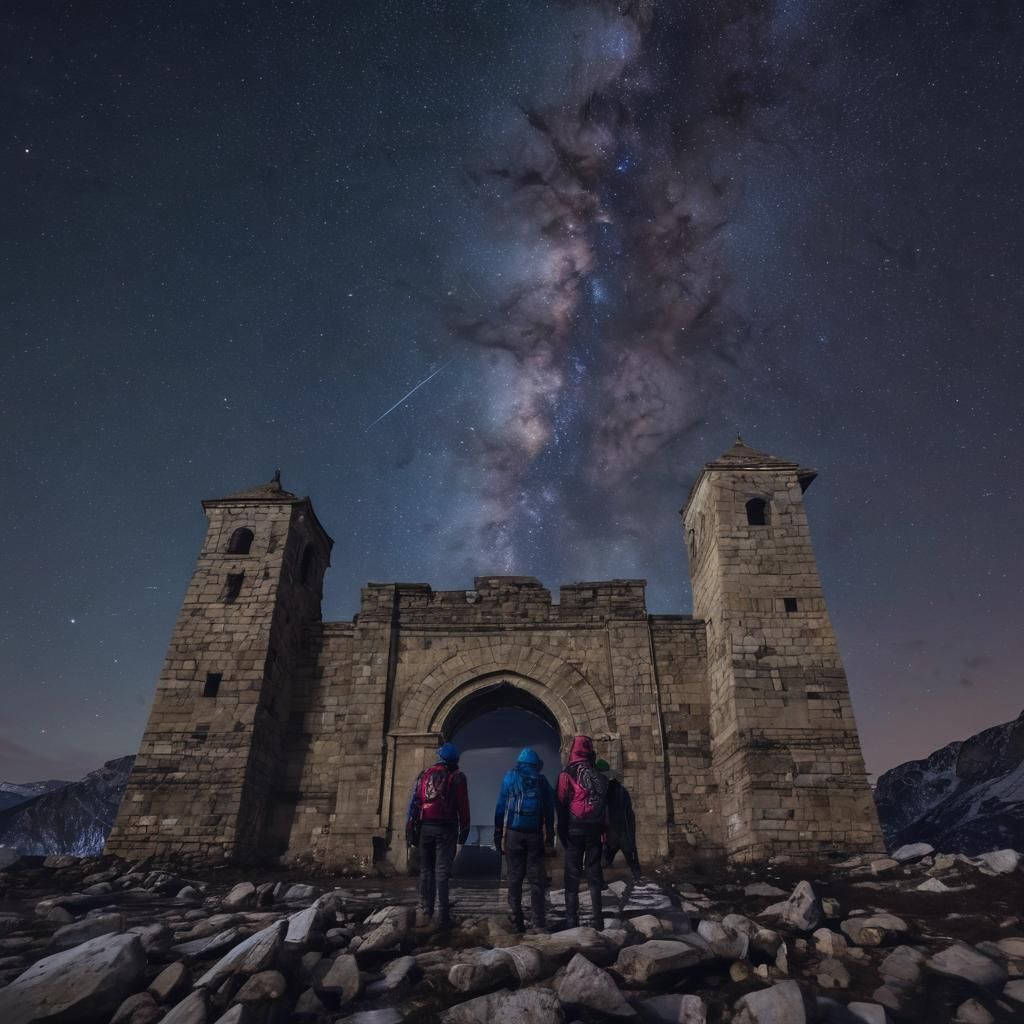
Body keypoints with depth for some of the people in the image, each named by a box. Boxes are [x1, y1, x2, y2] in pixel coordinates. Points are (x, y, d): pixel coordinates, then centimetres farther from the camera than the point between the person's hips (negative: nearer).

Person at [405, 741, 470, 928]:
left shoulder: (423, 775, 12)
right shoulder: (457, 777, 3)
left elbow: (414, 804, 9)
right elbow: (463, 807, -1)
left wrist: (411, 831, 10)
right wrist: (464, 832, 5)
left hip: (425, 827, 3)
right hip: (445, 828, -3)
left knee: (426, 870, 13)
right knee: (442, 871, -4)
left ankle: (426, 912, 14)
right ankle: (443, 916, -7)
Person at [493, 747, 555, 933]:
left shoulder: (510, 778, 4)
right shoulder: (542, 781, 6)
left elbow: (501, 807, 1)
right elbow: (549, 811, 6)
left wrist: (498, 835, 3)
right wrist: (550, 837, 11)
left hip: (513, 833, 0)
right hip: (535, 834, 0)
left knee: (515, 877, 5)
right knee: (536, 878, 7)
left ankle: (517, 923, 3)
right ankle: (538, 923, 4)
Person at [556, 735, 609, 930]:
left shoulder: (567, 774, -5)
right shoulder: (598, 775, 4)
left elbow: (560, 803, -4)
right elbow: (606, 803, 5)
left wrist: (562, 831, 4)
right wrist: (604, 829, 8)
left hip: (574, 829, -2)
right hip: (594, 829, 3)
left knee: (572, 875, 4)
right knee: (594, 874, 10)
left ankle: (572, 921, 1)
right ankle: (598, 921, 9)